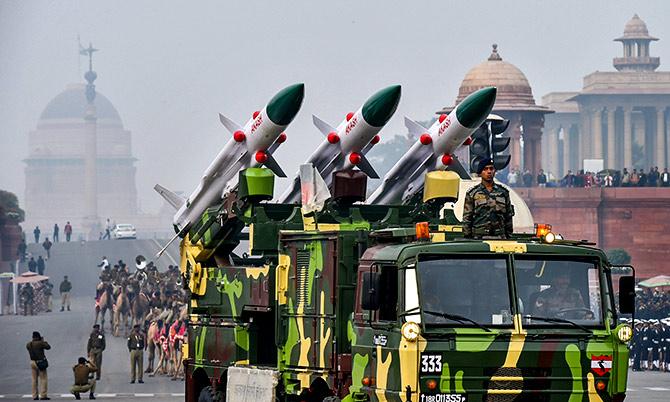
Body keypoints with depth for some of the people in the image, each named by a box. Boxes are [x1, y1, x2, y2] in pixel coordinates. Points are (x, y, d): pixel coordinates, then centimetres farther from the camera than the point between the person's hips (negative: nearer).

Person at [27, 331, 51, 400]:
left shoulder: (28, 344, 1)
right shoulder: (40, 343, -15)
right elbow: (48, 347, -5)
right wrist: (44, 341, 10)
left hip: (32, 362, 6)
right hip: (40, 362, -6)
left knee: (34, 379, 11)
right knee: (43, 379, -1)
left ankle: (35, 396, 10)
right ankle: (43, 395, -6)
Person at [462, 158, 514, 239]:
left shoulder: (503, 192, 14)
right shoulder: (472, 193, 5)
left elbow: (508, 217, 16)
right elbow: (466, 219, 4)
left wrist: (508, 236, 10)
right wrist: (467, 238, -3)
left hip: (500, 238, 2)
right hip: (479, 238, -2)